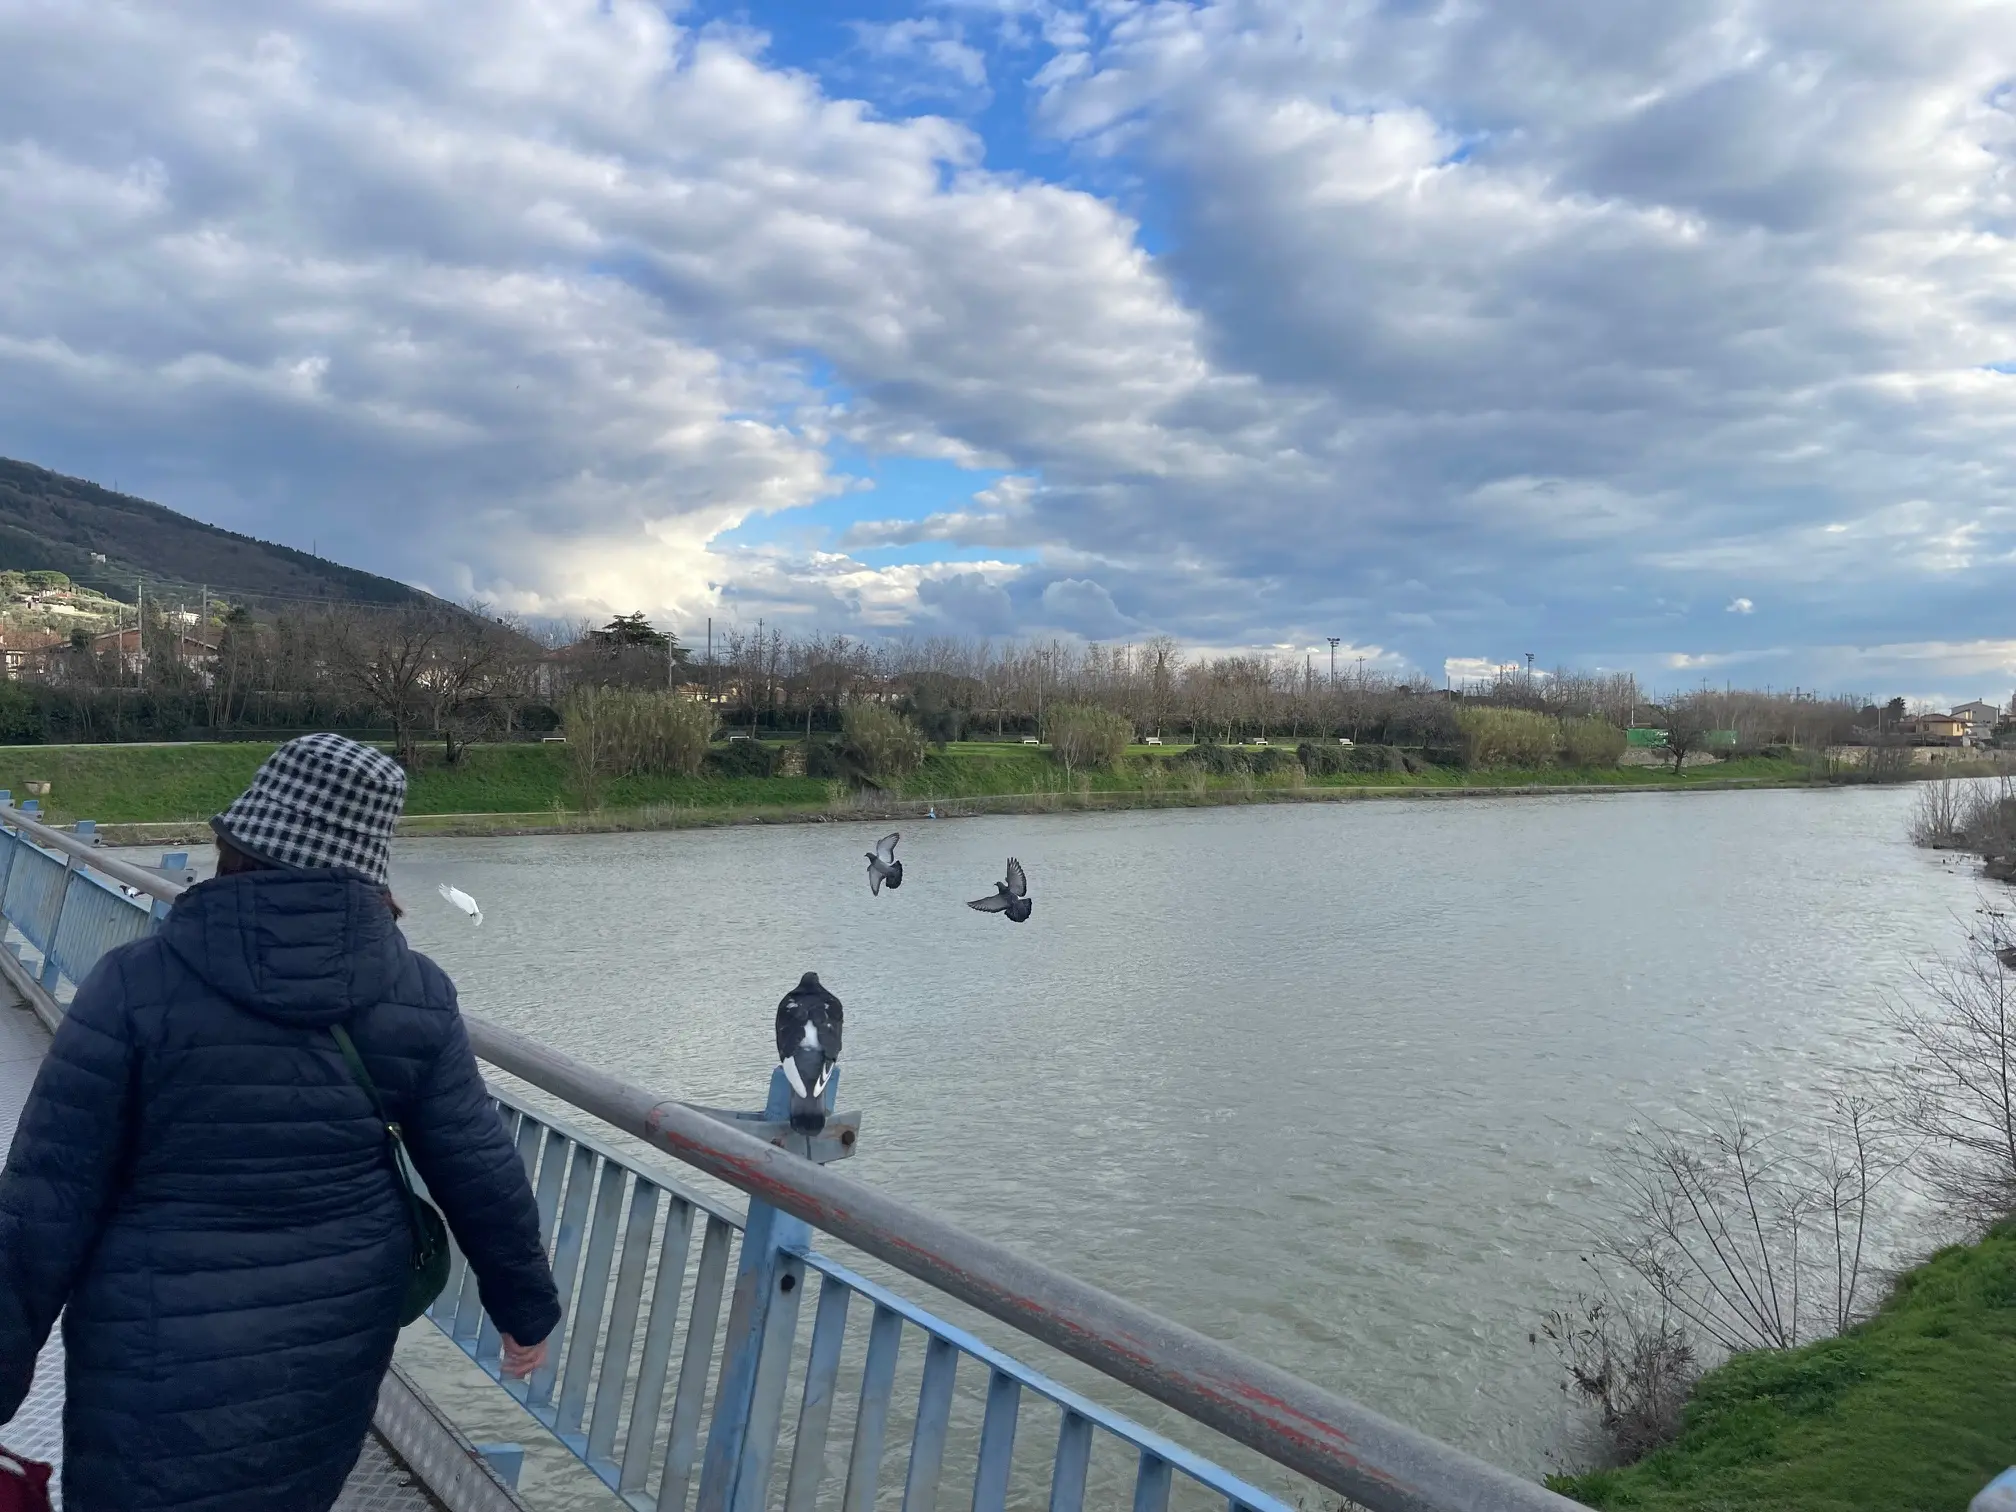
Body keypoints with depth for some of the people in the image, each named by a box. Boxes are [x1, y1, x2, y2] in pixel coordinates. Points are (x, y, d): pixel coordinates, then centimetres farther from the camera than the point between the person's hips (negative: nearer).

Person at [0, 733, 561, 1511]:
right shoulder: (417, 993, -8)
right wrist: (527, 1307, 11)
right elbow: (482, 1175, -3)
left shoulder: (137, 985, -16)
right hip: (339, 1342, 3)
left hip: (171, 1366, -3)